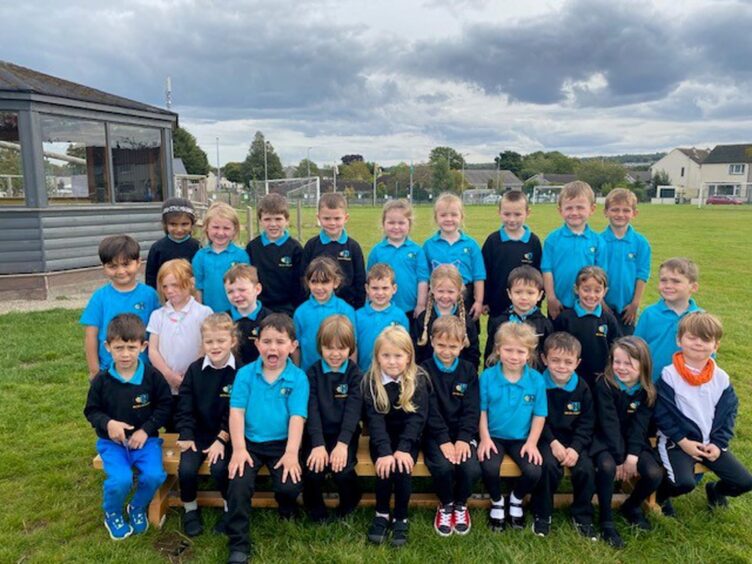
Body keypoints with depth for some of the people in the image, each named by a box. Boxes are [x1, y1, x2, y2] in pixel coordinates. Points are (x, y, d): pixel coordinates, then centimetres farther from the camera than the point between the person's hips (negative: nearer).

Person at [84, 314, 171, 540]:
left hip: (145, 439, 1)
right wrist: (108, 423, -16)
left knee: (154, 475, -23)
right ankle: (112, 514, 12)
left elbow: (164, 405, 1)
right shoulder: (102, 380, -6)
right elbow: (91, 410, 4)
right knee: (120, 479, -25)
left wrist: (146, 430, -10)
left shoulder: (152, 376, -7)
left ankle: (138, 509, 12)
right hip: (112, 441, 0)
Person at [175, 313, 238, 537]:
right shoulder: (195, 369, 2)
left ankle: (231, 509, 5)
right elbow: (185, 407, 3)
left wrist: (222, 439, -15)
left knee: (219, 467, -25)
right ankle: (190, 510, 11)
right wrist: (186, 435, -8)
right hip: (198, 433, 3)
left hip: (226, 434, -3)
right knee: (186, 469, -19)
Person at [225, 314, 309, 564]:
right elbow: (236, 412, -4)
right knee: (238, 484, -20)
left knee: (290, 485, -20)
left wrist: (291, 453, -18)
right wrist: (238, 449, -13)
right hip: (249, 442, 1)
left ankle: (287, 514, 19)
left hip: (281, 443, -1)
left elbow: (297, 417, -9)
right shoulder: (245, 374, 0)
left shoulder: (298, 377, -3)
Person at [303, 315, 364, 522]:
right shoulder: (313, 372, 1)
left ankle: (349, 506, 10)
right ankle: (316, 511, 8)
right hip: (317, 434, 1)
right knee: (313, 471, -22)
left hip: (344, 434, -1)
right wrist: (318, 444, -21)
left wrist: (342, 443, -25)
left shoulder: (354, 373, -1)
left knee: (343, 472, -23)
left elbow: (353, 410, -12)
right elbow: (312, 410, -8)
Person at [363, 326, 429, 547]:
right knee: (385, 466, -23)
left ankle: (401, 518, 0)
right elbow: (374, 419, -16)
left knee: (402, 467, -23)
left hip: (408, 437, 0)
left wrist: (403, 448, -27)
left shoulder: (418, 380, -10)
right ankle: (381, 514, 3)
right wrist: (384, 451, -28)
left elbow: (417, 417, -15)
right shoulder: (370, 381, -9)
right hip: (382, 438, 1)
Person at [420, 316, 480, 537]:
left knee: (472, 469, -23)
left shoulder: (468, 371, 6)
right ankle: (445, 505, 6)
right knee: (443, 467, -28)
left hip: (463, 433, 2)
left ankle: (460, 504, 11)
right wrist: (444, 440, -19)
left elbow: (472, 409, 0)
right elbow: (431, 411, -9)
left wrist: (463, 438, -14)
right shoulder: (425, 370, -2)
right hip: (436, 434, -2)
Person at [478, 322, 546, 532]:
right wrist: (485, 438, -9)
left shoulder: (536, 379, -6)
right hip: (494, 436, -1)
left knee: (534, 472, -21)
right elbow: (481, 410, -2)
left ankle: (516, 499, 16)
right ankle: (497, 502, 11)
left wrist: (532, 442, -7)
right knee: (489, 469, -26)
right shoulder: (487, 376, -9)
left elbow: (539, 415, 0)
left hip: (522, 438, 1)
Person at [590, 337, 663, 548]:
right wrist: (619, 458, -21)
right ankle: (606, 521, -11)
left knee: (654, 473, -20)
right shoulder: (605, 385, -16)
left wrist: (632, 456, -20)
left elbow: (639, 426, -9)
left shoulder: (647, 391, -4)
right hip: (606, 440, -4)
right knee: (607, 467, -33)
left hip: (634, 442, 4)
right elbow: (609, 424, -18)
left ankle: (631, 506, 13)